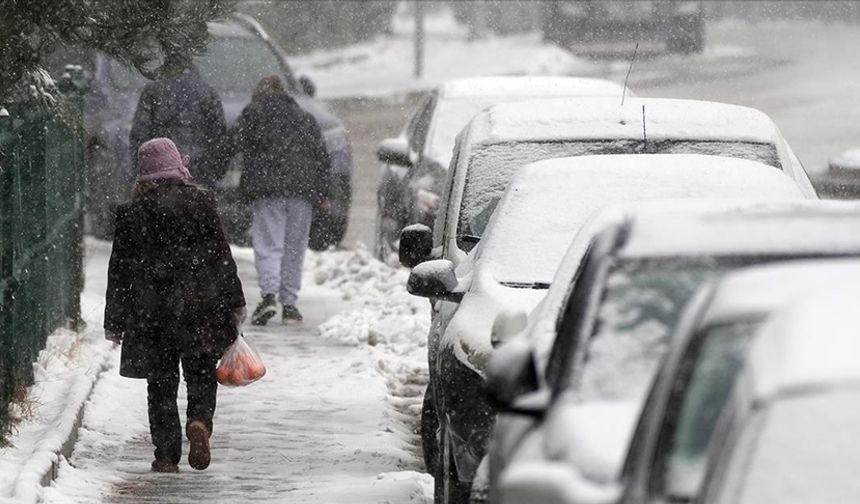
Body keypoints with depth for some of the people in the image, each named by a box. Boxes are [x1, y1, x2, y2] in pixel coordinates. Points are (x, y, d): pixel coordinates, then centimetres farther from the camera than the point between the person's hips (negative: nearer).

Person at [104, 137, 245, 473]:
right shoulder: (200, 201, -1)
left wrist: (114, 321, 9)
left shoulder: (132, 210, 0)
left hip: (149, 312, 1)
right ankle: (200, 421, -19)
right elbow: (221, 254, 1)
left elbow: (120, 268, 3)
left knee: (161, 383, 8)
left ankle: (167, 455, 4)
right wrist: (234, 303, 9)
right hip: (198, 307, 0)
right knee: (202, 376, 9)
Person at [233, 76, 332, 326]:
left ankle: (269, 295, -23)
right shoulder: (305, 119, 20)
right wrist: (324, 193, 14)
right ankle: (289, 303, 7)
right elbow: (322, 156, 15)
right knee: (294, 248, 8)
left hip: (267, 189, -3)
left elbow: (240, 140, -2)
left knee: (267, 245, -5)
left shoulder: (253, 113, 10)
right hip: (302, 190, 3)